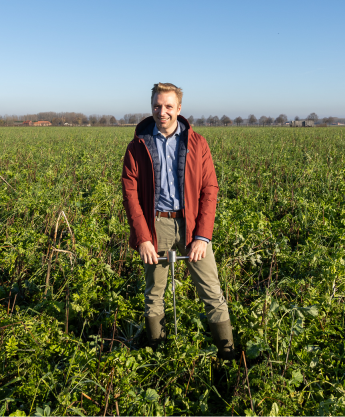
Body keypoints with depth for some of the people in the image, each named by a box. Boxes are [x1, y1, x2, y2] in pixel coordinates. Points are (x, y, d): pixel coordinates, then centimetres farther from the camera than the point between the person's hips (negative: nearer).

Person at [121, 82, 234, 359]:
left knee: (211, 290, 2)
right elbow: (130, 194, -2)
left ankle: (228, 352, 18)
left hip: (192, 223, 0)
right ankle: (157, 352, 32)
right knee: (155, 292, 13)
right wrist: (142, 238, -9)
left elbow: (209, 190, -1)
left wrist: (203, 236, -10)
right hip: (155, 224, 1)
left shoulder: (197, 144, 2)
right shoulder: (138, 146, 1)